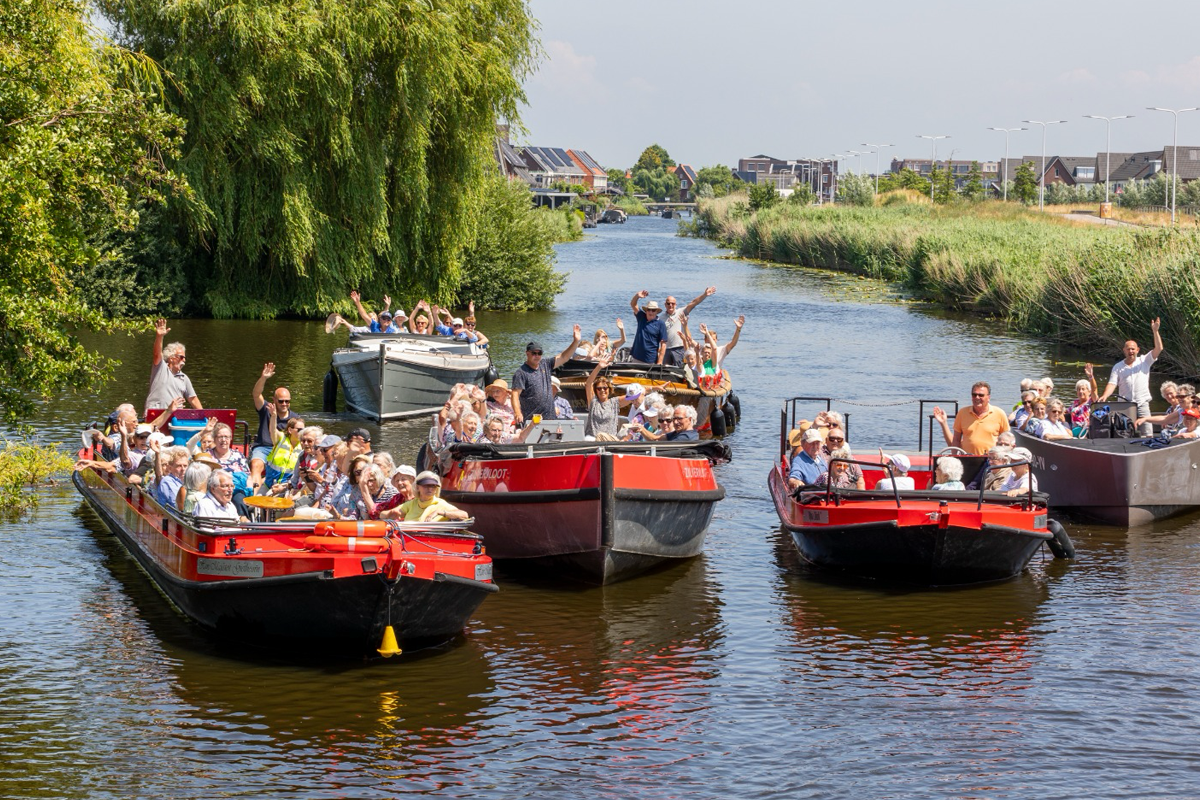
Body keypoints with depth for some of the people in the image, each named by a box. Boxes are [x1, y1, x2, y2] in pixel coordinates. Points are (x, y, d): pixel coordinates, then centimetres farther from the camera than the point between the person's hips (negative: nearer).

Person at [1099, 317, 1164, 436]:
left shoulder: (1144, 361, 8)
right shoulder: (1118, 367, 9)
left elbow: (1158, 349, -2)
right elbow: (1112, 384, 0)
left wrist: (1155, 331, -13)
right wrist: (1105, 396, -20)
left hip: (1142, 404, -1)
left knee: (1147, 435, -8)